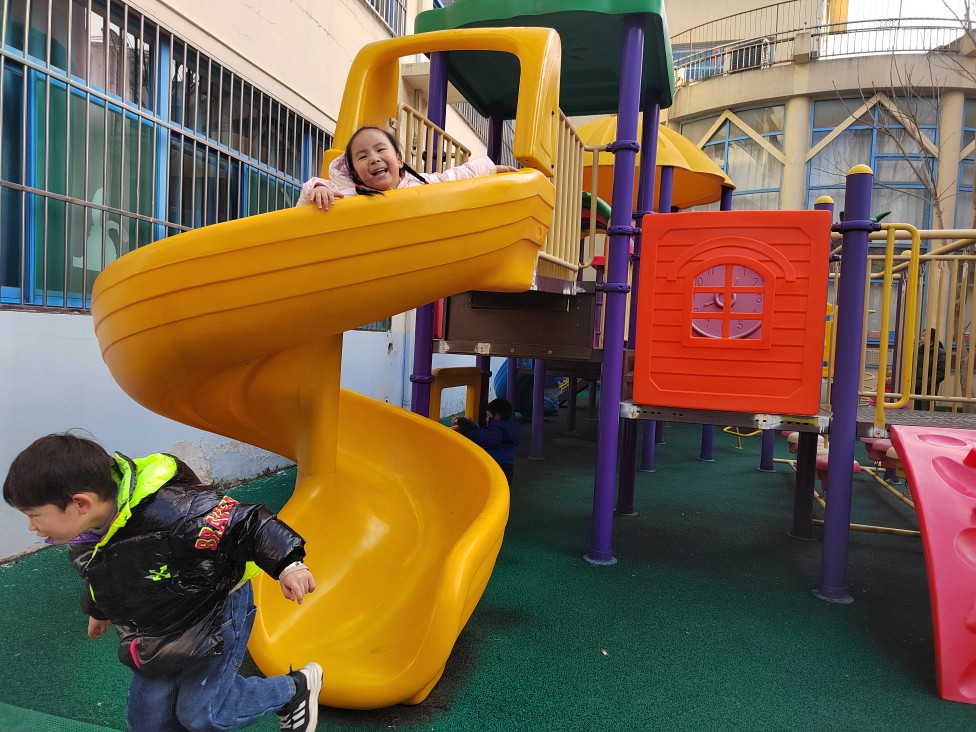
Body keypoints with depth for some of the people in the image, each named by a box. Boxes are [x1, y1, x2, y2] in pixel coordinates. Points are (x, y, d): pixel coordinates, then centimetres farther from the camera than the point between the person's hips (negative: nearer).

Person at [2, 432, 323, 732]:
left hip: (215, 614, -8)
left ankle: (294, 689, 20)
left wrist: (287, 565, -42)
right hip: (158, 635, 8)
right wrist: (99, 612, 34)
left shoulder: (166, 513, -39)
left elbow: (243, 521, -36)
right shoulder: (83, 537, -9)